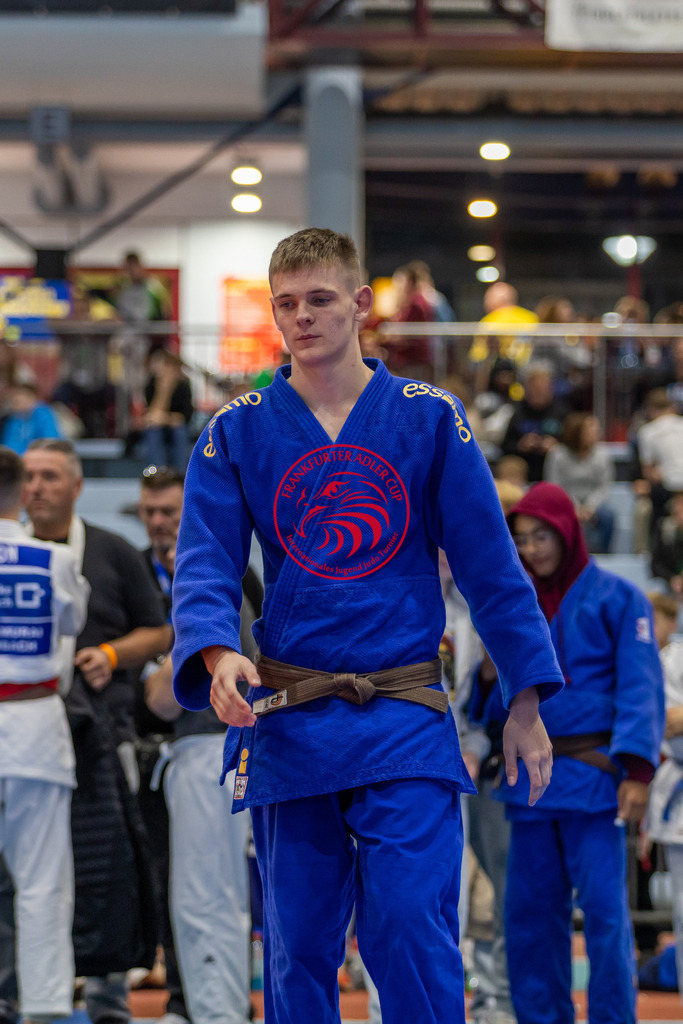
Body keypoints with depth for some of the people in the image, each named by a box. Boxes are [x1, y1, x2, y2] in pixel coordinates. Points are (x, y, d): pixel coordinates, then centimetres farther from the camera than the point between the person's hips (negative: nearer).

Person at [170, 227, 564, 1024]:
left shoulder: (429, 418, 3)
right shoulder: (236, 432, 5)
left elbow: (491, 567, 6)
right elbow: (204, 564, -1)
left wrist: (525, 702, 4)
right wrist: (218, 655, -22)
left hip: (405, 721, -1)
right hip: (286, 728, 2)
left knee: (411, 931, -12)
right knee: (296, 951, 6)